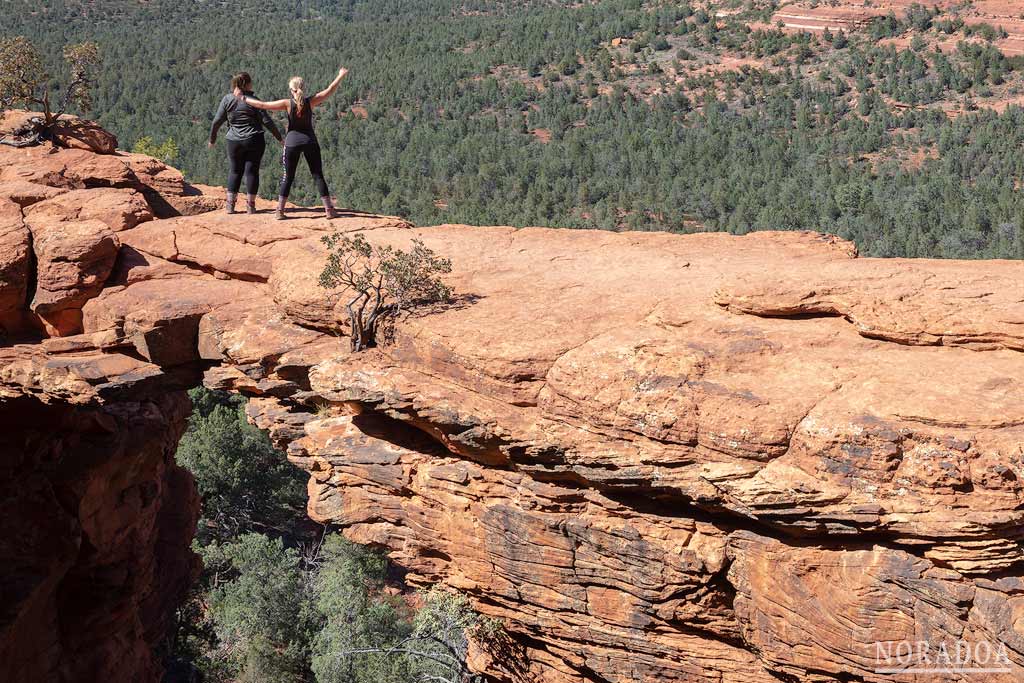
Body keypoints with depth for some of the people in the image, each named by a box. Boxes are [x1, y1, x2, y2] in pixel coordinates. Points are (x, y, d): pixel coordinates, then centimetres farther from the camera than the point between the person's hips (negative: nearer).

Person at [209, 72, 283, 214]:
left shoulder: (227, 99, -1)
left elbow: (217, 121, 2)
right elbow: (267, 121, -7)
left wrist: (212, 139, 16)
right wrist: (279, 137, 2)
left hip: (234, 142, 2)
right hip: (254, 140, -2)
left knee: (234, 171, 13)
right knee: (252, 171, 4)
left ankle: (230, 204, 10)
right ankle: (251, 205, 5)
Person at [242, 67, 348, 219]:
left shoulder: (287, 104, -8)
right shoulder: (310, 102, -6)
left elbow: (262, 105, -8)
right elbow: (330, 90, 3)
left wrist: (244, 99, 4)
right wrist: (341, 76, 15)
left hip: (292, 141, -1)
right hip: (310, 141, 1)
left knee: (287, 177, 8)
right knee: (318, 175, 5)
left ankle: (280, 210, 5)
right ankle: (329, 210, 2)